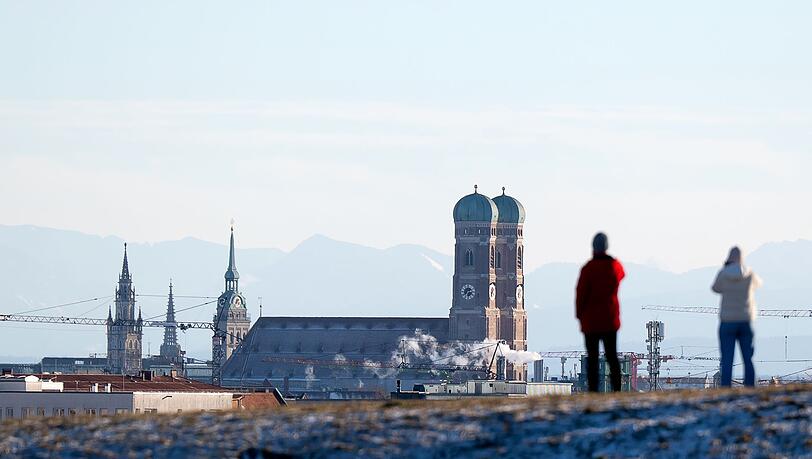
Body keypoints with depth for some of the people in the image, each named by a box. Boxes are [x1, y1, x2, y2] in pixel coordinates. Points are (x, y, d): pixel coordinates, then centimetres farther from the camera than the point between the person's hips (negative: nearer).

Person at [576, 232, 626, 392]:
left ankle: (593, 392, -6)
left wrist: (579, 313, 2)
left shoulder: (588, 268, -14)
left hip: (591, 319, -4)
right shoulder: (616, 266, 0)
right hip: (610, 319, 4)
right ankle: (616, 390, 3)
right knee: (612, 356, 8)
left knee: (592, 358, -2)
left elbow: (581, 293, -11)